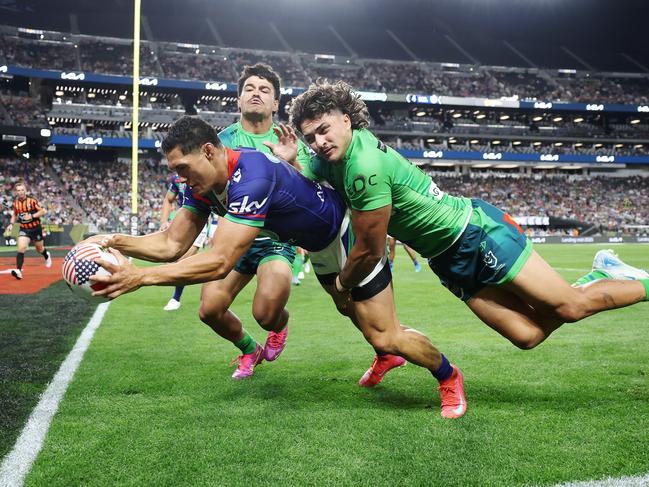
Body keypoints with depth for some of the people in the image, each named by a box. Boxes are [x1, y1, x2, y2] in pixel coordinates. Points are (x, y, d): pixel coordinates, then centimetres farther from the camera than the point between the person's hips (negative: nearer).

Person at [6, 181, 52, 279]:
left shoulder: (32, 200, -16)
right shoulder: (15, 202, -2)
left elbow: (43, 211, -15)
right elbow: (15, 214, 16)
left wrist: (32, 216, -26)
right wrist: (11, 224, 1)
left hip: (35, 228, -2)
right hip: (24, 229, 2)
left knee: (40, 249, 18)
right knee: (21, 248, -22)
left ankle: (47, 256, 54)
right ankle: (18, 270, -27)